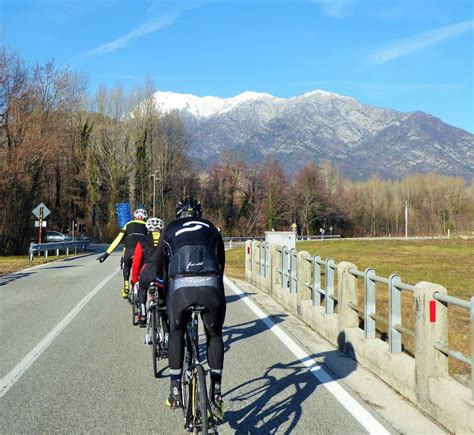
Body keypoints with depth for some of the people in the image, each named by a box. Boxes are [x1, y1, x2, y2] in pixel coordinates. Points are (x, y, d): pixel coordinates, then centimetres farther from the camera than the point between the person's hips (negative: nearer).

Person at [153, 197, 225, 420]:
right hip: (211, 286, 1)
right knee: (214, 336, 22)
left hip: (180, 286, 0)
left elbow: (160, 263, 32)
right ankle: (216, 392, 16)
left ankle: (175, 391, 20)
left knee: (176, 334, 23)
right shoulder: (211, 229, 27)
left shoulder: (171, 230, 26)